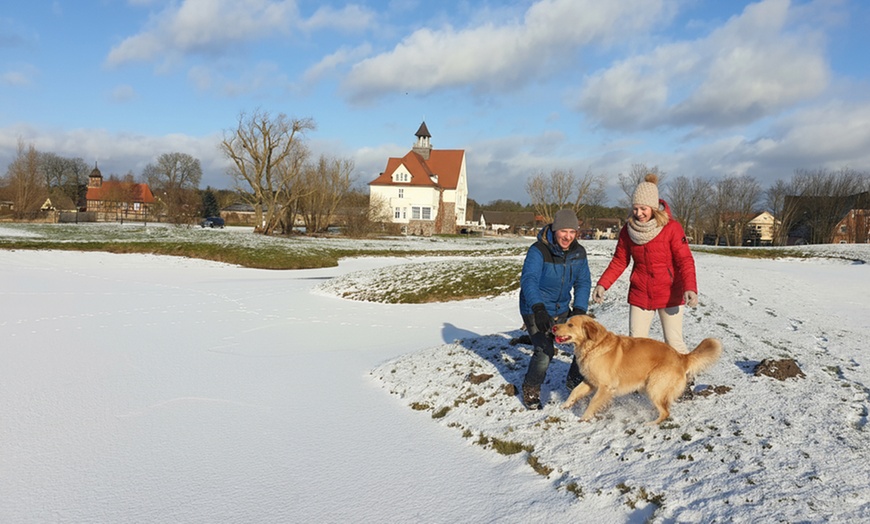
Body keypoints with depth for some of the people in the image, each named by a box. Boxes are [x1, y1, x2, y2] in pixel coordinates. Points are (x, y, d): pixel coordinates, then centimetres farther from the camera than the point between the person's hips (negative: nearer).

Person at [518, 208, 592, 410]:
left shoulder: (578, 252, -6)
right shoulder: (538, 251, -25)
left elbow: (583, 282, -4)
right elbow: (528, 279, -39)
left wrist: (579, 310, -19)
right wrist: (539, 309, -55)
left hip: (562, 309, 6)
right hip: (535, 310, -6)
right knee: (544, 351, -18)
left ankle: (575, 381, 25)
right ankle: (531, 389, 9)